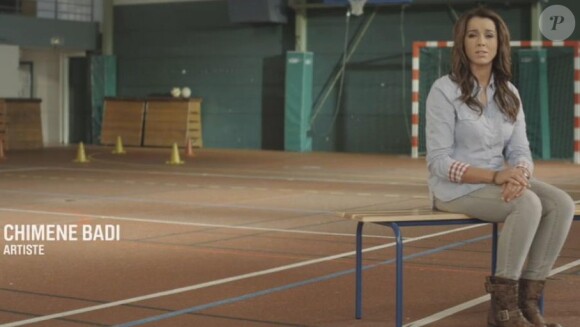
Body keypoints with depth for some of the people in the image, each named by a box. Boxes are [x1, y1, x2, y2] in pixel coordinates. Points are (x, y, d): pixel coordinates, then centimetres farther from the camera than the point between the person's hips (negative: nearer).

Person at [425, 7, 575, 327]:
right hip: (456, 186, -6)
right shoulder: (444, 91, -12)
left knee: (561, 204, -20)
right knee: (528, 205, -32)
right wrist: (495, 176, -26)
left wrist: (518, 177, -22)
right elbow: (439, 161, -15)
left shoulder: (509, 93, 7)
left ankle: (527, 298, -14)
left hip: (498, 182, 6)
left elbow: (520, 151, 3)